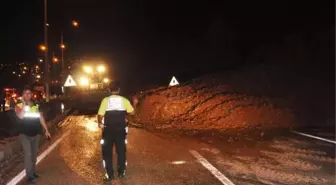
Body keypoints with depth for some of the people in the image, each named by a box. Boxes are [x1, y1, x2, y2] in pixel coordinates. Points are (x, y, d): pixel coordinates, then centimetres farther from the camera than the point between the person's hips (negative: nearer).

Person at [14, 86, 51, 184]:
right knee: (28, 154, -12)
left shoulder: (36, 105, 3)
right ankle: (30, 176, -4)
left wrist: (46, 130, 6)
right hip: (25, 134, -3)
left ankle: (33, 172, 29)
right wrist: (24, 103, -24)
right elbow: (21, 116, -27)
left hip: (36, 133, 4)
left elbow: (41, 118, 7)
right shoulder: (19, 106, -6)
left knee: (34, 154, 13)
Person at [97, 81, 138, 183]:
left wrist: (100, 123, 10)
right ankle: (121, 173, 24)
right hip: (121, 130, 2)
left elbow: (100, 115, -11)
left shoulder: (105, 100, -9)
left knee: (107, 152, 10)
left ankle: (110, 175, 11)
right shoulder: (124, 100, -5)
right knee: (121, 151, 15)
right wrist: (134, 103, 21)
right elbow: (132, 112, 3)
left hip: (108, 130, -2)